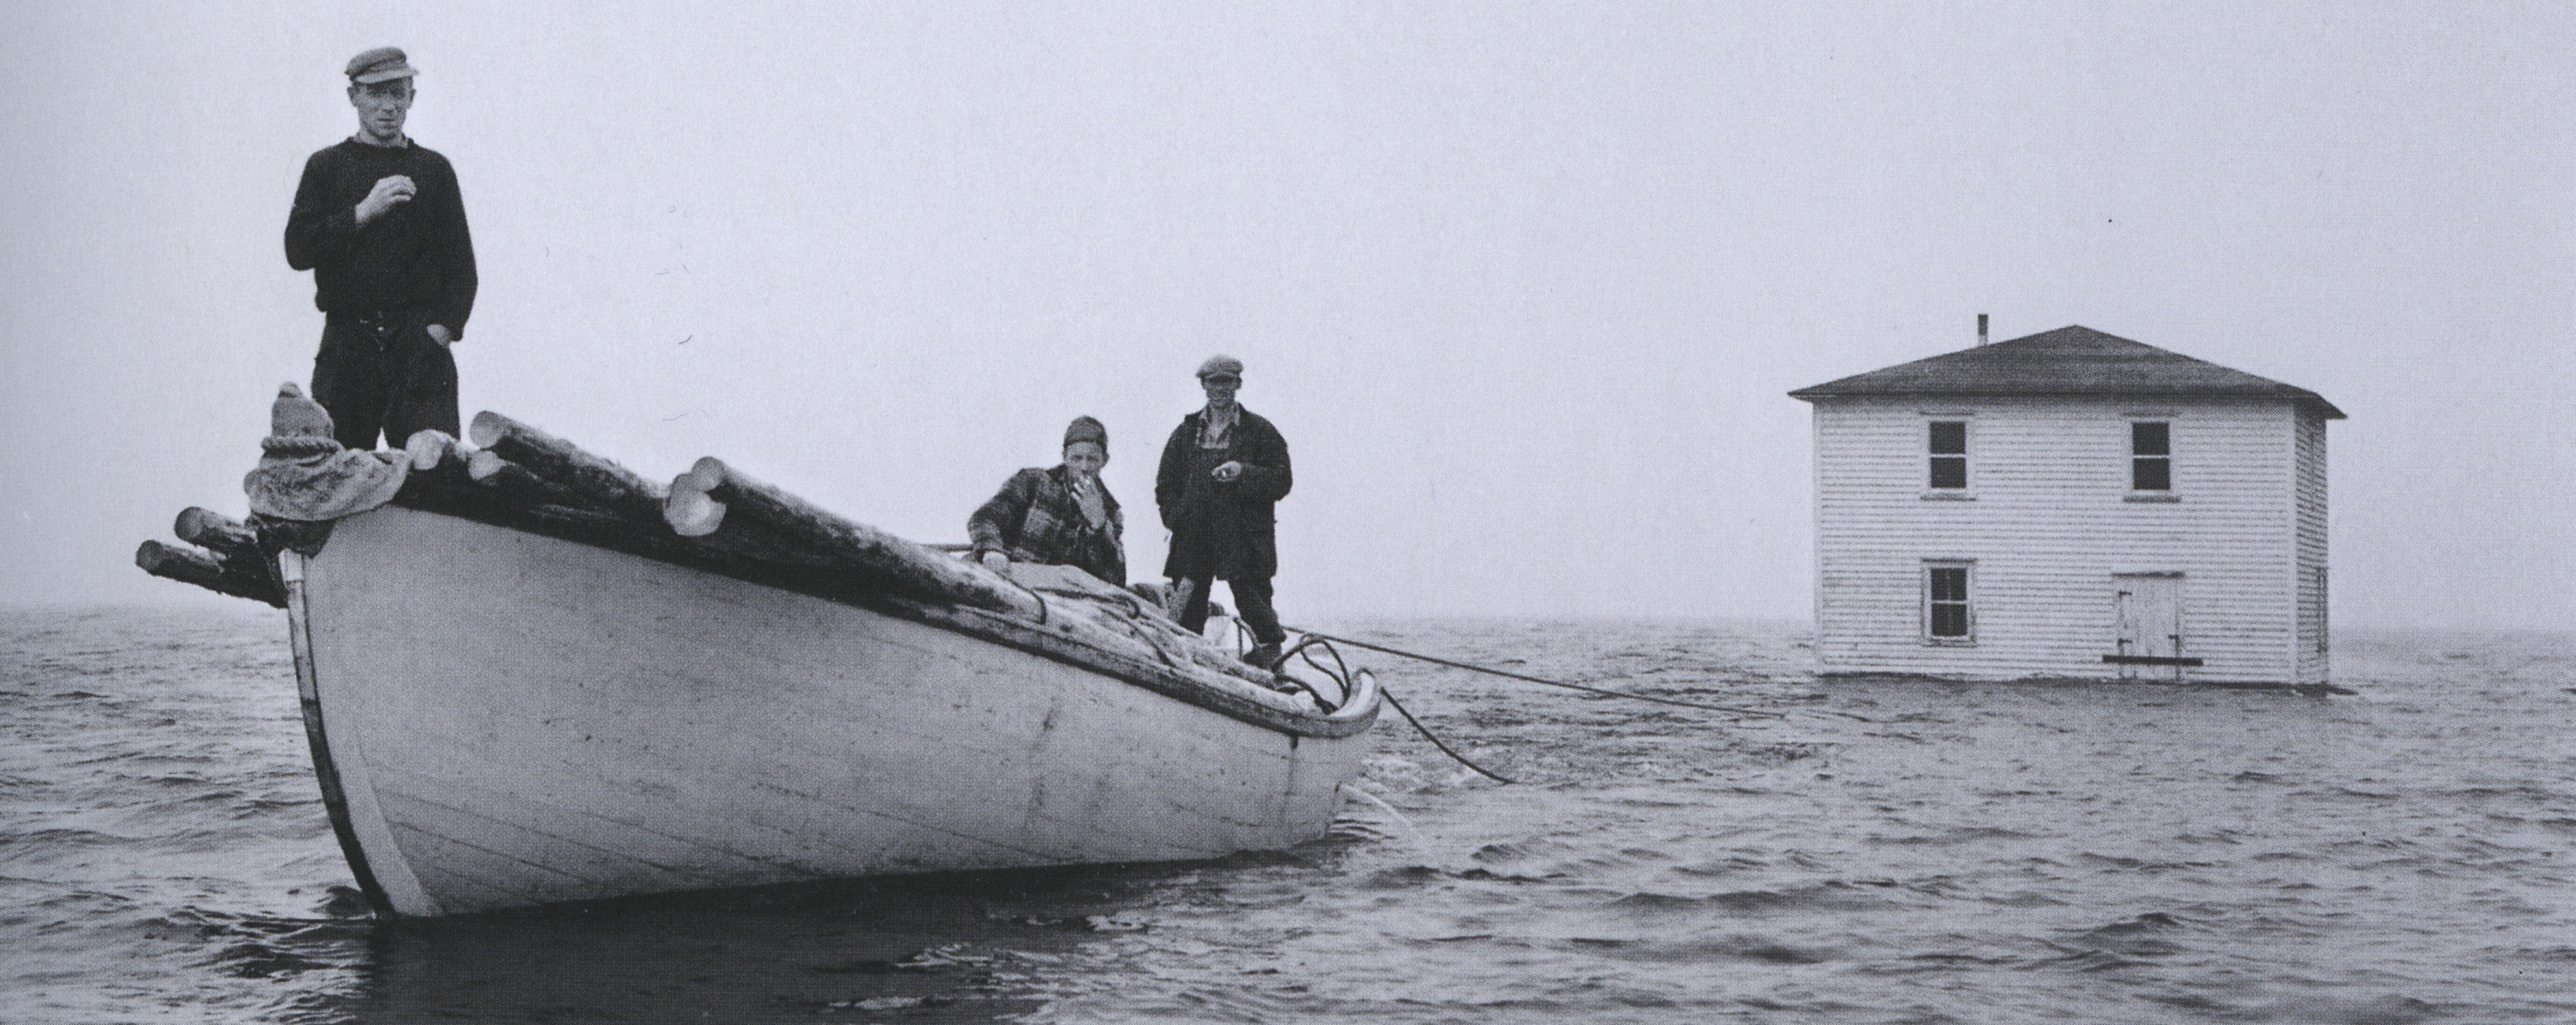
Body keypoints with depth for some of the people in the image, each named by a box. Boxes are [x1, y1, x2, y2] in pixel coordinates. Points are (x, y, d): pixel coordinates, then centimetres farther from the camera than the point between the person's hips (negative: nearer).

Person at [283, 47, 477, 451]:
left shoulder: (434, 170, 15)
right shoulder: (326, 167, 13)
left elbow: (461, 264, 12)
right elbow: (298, 249, 1)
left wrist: (443, 328, -4)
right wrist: (364, 212, -10)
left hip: (420, 345, 0)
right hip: (347, 342, 0)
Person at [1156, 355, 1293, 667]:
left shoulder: (1260, 431, 7)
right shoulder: (1186, 432, 17)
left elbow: (1283, 480, 0)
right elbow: (1166, 485, 19)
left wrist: (1244, 473, -15)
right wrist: (1177, 519, 2)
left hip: (1244, 537, -3)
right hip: (1192, 538, 3)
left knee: (1252, 600, -9)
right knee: (1187, 612, 0)